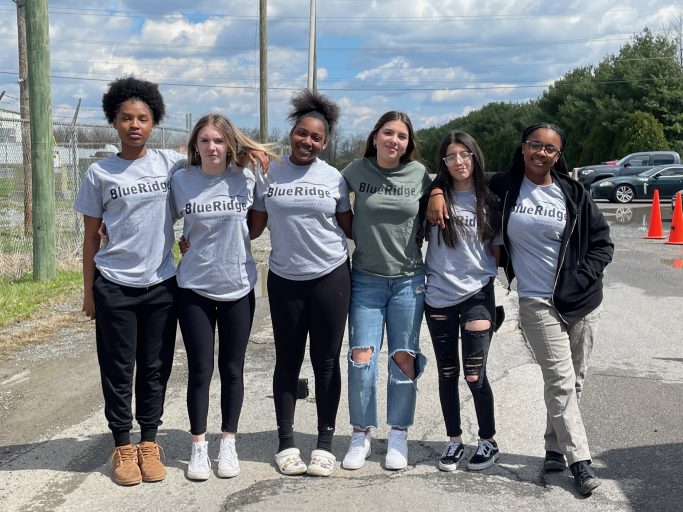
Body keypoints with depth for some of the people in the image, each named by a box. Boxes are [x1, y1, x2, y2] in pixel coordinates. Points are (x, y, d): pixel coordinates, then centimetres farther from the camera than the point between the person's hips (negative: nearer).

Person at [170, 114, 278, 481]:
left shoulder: (246, 179, -5)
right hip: (194, 289, 0)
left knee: (232, 369, 9)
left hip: (238, 288, 1)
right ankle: (198, 447, 20)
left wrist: (230, 242, 1)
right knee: (199, 369, 5)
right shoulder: (180, 180, -4)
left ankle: (228, 444, 25)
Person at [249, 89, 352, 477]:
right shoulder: (269, 175, 3)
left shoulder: (333, 177, 2)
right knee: (288, 361, 8)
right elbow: (255, 225, 6)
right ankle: (286, 443, 19)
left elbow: (349, 226, 9)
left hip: (330, 277, 0)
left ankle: (325, 443, 17)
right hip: (285, 279, 1)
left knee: (327, 361, 5)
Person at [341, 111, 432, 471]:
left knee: (404, 358, 6)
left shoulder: (418, 174, -3)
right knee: (361, 357, -4)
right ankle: (361, 435, 13)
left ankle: (398, 435, 20)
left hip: (409, 279, 1)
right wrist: (358, 235, 3)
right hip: (366, 279, 0)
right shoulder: (356, 170, -4)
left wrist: (416, 241, 4)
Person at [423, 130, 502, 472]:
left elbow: (497, 249, 9)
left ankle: (488, 441, 17)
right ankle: (454, 440, 25)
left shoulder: (489, 202, 2)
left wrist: (487, 273, -3)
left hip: (477, 296, -1)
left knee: (474, 374, -4)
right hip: (438, 297, 1)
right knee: (447, 373, 10)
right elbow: (418, 238, 10)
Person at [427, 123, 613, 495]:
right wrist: (437, 192, -6)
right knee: (560, 380, -8)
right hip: (537, 301, -2)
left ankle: (555, 448, 25)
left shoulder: (573, 193, 2)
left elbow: (602, 242, 7)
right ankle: (579, 460, 1)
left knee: (572, 381, 9)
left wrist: (584, 277, -5)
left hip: (582, 300, 3)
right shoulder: (504, 187, 0)